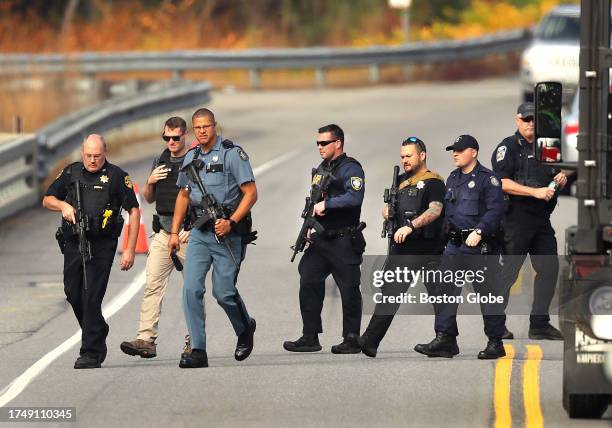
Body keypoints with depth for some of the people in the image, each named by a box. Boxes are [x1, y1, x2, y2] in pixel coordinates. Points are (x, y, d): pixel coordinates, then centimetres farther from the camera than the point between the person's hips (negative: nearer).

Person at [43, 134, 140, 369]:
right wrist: (63, 205, -6)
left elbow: (134, 212, -1)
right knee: (73, 294, 8)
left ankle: (91, 353, -7)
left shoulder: (117, 176, -2)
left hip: (102, 245, -5)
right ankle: (98, 334, 30)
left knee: (91, 297, -10)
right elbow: (47, 200, 18)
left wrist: (130, 250, -7)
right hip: (73, 242, 5)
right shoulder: (71, 173, 10)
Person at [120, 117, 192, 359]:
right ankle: (146, 339, -12)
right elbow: (149, 199, 21)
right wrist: (150, 182, 1)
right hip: (163, 234, 5)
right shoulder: (160, 161, 14)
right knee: (153, 285, -6)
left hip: (188, 233, -5)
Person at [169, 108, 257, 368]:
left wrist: (231, 222, -20)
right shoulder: (190, 158, 12)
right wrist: (174, 232, 17)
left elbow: (251, 193, -9)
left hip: (228, 233, -5)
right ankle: (197, 351, -7)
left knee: (223, 292, -4)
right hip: (200, 232, 5)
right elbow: (183, 195, 22)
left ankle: (245, 329, 28)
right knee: (191, 288, -8)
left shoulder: (233, 154, -6)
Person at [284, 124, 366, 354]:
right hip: (321, 238, 8)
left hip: (344, 240, -8)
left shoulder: (350, 169, -9)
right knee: (309, 283, 1)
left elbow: (354, 198, -25)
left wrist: (326, 204, -22)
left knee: (349, 290, -2)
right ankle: (310, 337, 4)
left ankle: (352, 340, 5)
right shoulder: (321, 169, 17)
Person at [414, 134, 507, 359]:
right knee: (444, 290, -1)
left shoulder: (487, 178, -7)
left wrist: (479, 231, -25)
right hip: (455, 245, 7)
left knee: (487, 294, -1)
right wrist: (447, 230, 16)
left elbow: (495, 210, -15)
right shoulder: (453, 178, 17)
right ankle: (445, 339, 0)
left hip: (480, 246, -7)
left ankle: (495, 343, 6)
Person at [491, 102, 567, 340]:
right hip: (516, 218, -7)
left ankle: (539, 325, 11)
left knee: (549, 268, 4)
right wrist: (536, 192, -21)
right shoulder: (508, 148, -4)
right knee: (509, 271, -5)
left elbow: (554, 182, 30)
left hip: (541, 219, 7)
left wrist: (561, 179, 6)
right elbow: (502, 183, -16)